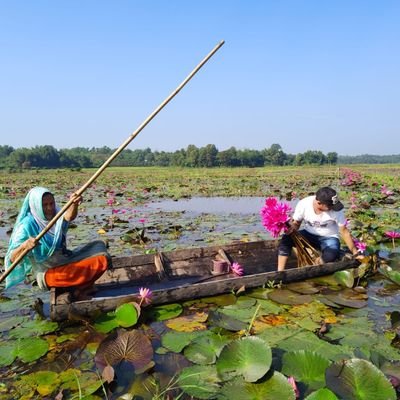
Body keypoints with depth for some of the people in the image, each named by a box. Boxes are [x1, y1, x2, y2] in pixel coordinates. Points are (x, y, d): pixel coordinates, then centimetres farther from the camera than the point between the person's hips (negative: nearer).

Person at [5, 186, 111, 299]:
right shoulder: (28, 226, -15)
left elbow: (69, 217, -26)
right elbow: (12, 259, -20)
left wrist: (74, 205, -49)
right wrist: (25, 246, -42)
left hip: (66, 261, 7)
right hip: (47, 273, -7)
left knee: (99, 246, -1)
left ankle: (78, 287, -2)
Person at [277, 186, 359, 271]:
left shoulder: (336, 209, -23)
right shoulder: (303, 204, -21)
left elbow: (344, 232, -12)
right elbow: (296, 223, -5)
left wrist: (354, 252, -8)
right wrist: (292, 227, -28)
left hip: (329, 238, -1)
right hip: (309, 234, 2)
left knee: (331, 255, -34)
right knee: (286, 239, -24)